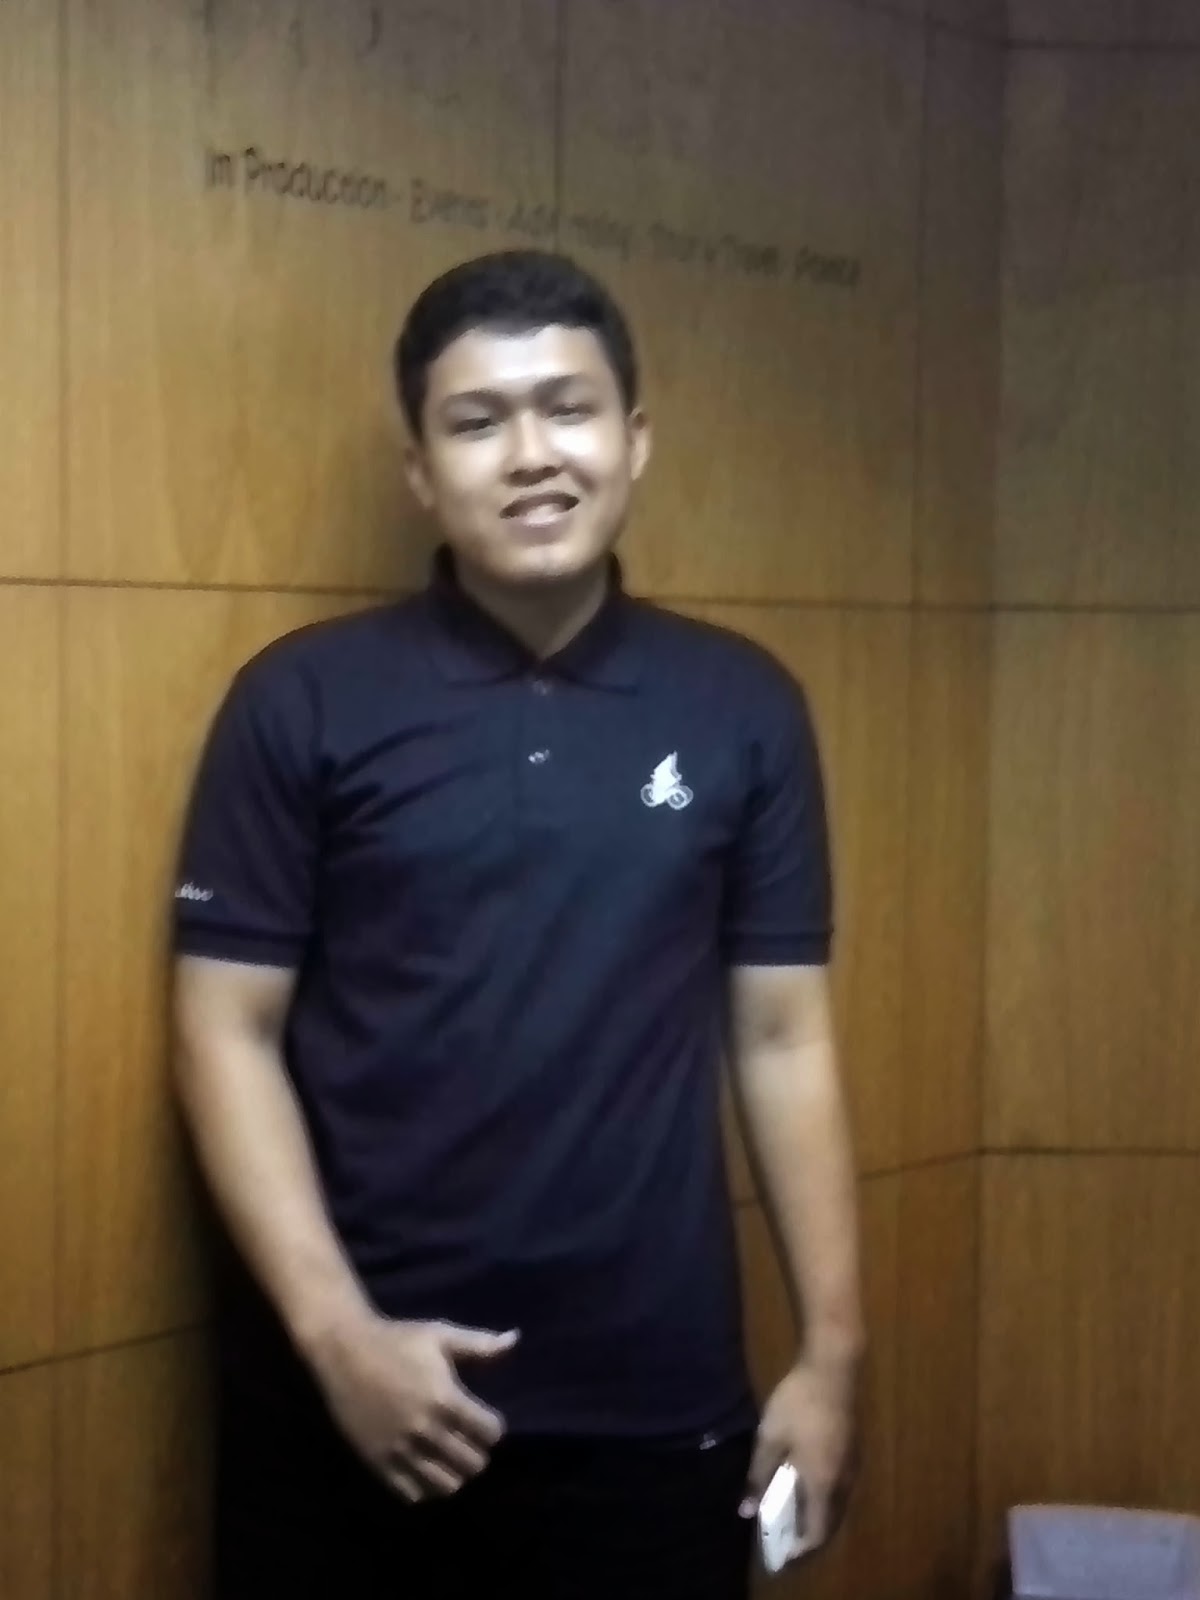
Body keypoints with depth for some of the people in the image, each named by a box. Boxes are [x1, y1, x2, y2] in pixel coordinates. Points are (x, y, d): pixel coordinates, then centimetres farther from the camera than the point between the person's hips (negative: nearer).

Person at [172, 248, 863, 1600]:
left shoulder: (743, 708, 2)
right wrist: (333, 1329, -13)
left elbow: (783, 1039, 5)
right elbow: (227, 1034, -4)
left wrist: (831, 1348, 3)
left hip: (659, 1403, 2)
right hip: (352, 1393, -1)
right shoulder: (305, 701, -4)